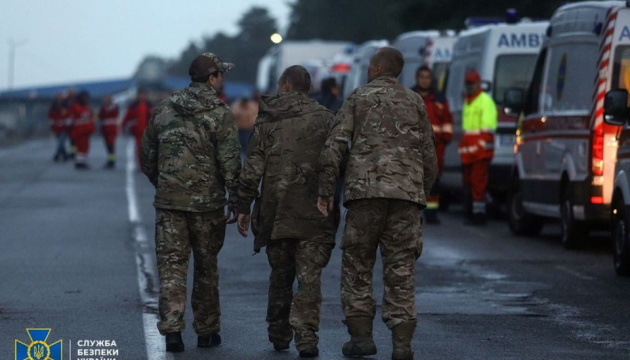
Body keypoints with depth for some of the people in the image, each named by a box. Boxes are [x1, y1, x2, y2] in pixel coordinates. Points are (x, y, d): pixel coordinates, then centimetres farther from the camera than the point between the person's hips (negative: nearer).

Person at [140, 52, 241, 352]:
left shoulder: (164, 111, 7)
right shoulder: (219, 114, -7)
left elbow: (147, 159, 13)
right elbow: (231, 163, -11)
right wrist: (235, 201, -5)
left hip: (169, 202, 2)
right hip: (207, 203, -2)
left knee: (171, 266, 2)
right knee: (206, 267, 11)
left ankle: (172, 328, -11)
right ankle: (206, 331, 18)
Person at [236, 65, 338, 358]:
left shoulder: (267, 121, 3)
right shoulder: (324, 118, 1)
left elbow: (252, 168, 0)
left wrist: (243, 207, 4)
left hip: (276, 212, 1)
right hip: (314, 212, -1)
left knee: (280, 275, 16)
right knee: (309, 276, -1)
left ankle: (279, 334, 23)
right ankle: (306, 336, -11)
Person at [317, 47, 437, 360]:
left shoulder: (358, 98, 8)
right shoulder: (414, 102, 15)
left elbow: (334, 147, -2)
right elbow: (429, 156, 13)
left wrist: (326, 191, 2)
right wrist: (422, 193, 23)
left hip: (365, 190, -2)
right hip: (407, 193, 2)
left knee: (357, 265, 9)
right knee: (400, 270, 3)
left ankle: (361, 335, 3)